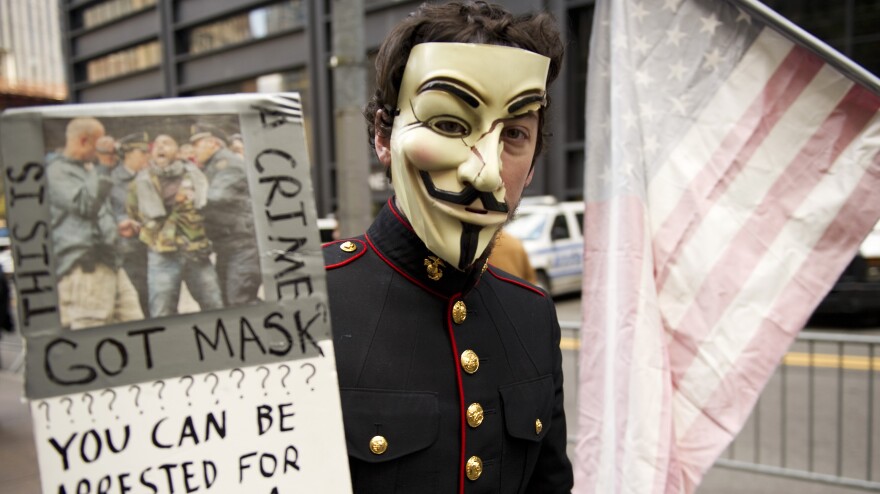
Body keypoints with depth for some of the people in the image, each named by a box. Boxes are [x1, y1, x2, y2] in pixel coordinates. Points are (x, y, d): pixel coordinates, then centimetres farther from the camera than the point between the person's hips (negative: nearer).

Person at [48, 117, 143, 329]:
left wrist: (119, 225, 20)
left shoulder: (89, 168, 23)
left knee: (134, 323, 5)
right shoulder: (57, 171, -4)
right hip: (82, 266, -9)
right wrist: (104, 168, -13)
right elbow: (85, 206, -18)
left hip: (107, 260, 9)